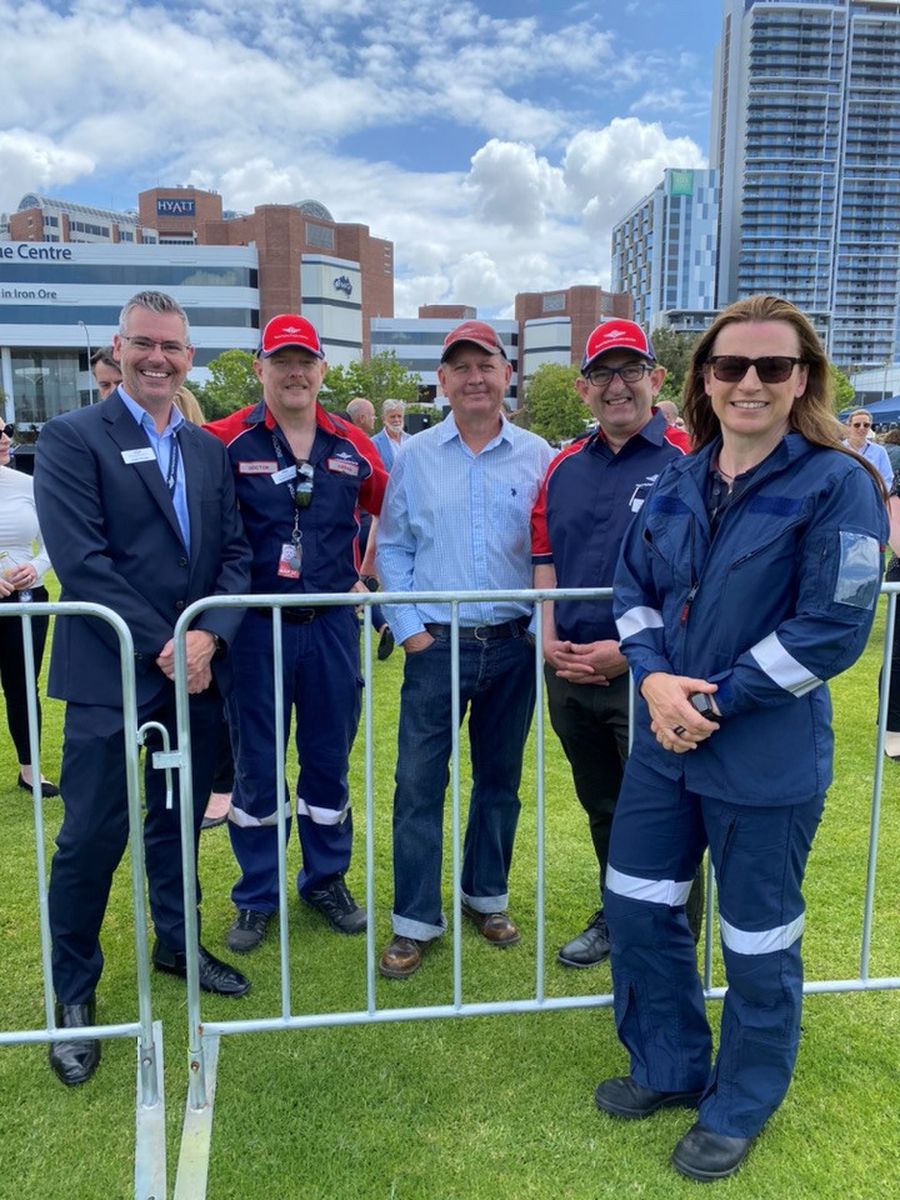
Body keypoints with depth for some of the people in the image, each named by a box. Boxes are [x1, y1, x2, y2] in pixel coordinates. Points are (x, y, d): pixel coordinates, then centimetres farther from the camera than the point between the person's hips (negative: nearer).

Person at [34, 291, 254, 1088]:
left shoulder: (209, 449, 10)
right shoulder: (72, 439, -6)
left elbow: (234, 554, 6)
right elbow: (81, 561, -15)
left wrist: (209, 636, -10)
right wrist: (162, 647, -16)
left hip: (198, 669, 5)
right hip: (112, 677, -5)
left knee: (180, 820, 17)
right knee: (92, 837, 3)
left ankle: (176, 944, 38)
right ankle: (74, 991, 23)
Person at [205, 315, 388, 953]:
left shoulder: (351, 444, 4)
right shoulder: (228, 440, -5)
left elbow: (392, 511, 17)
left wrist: (367, 576, 12)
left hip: (333, 625, 3)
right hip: (257, 627, -2)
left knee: (329, 758, 12)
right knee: (256, 765, 9)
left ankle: (327, 881, 31)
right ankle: (257, 896, 26)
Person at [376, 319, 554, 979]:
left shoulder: (537, 456, 2)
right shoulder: (414, 456, 3)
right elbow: (392, 548, 5)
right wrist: (408, 626, -2)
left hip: (512, 645, 1)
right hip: (436, 645, 0)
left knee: (500, 778, 14)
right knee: (419, 783, 0)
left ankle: (488, 895, 33)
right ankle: (415, 919, 14)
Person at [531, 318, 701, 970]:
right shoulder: (565, 467, 9)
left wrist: (633, 650, -18)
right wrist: (550, 639, 0)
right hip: (570, 673, 6)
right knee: (603, 809, 21)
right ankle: (616, 920, 41)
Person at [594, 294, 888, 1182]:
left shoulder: (836, 482, -12)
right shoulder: (679, 479, 5)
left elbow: (834, 628, -17)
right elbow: (634, 585, 7)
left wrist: (716, 703, -17)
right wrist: (655, 678, -11)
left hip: (767, 760, -5)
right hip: (664, 741, 6)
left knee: (757, 941, 11)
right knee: (636, 908, 16)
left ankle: (739, 1108, 38)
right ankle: (670, 1068, 41)